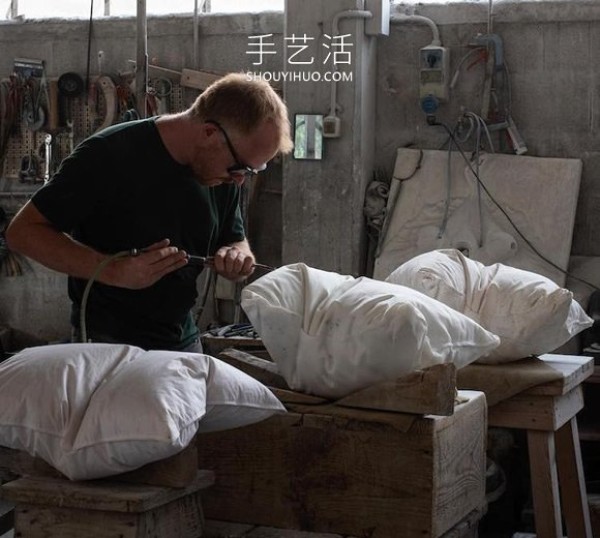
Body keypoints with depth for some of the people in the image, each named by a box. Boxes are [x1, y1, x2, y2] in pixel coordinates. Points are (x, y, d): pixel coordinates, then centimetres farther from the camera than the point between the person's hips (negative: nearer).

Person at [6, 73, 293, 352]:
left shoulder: (225, 173, -3)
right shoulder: (109, 155, -20)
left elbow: (236, 241, 12)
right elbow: (22, 232, -18)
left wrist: (237, 256, -14)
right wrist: (112, 270, -31)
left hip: (183, 341, 6)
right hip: (106, 343, -5)